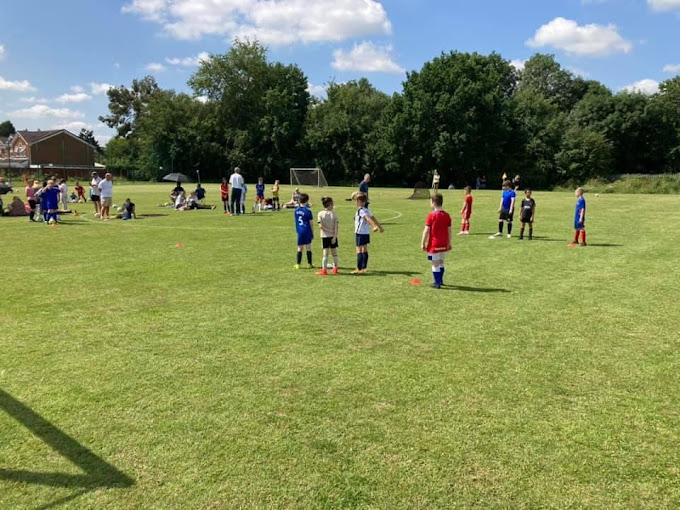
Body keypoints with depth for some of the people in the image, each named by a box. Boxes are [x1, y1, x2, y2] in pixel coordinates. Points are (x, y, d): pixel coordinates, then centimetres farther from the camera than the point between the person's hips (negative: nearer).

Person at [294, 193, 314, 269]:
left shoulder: (296, 210, 3)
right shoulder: (308, 211, -11)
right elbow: (311, 224, -5)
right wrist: (313, 234, 2)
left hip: (299, 231, 4)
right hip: (307, 231, -4)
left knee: (300, 248, 9)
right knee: (308, 247, 6)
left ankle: (298, 264, 7)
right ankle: (309, 264, 12)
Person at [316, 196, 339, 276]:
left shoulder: (320, 214, -5)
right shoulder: (334, 214, -3)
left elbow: (320, 226, -13)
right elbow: (336, 226, -9)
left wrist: (328, 230, -7)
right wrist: (335, 236, -9)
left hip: (324, 236, -1)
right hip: (333, 236, 1)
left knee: (325, 253, -2)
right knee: (334, 253, 12)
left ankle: (324, 270, -6)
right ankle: (335, 268, 19)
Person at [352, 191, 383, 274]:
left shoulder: (360, 210, -15)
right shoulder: (367, 210, 11)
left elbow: (368, 218, -30)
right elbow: (373, 218, 16)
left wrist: (374, 226, -42)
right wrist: (380, 227, 22)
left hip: (360, 233, -9)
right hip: (366, 233, 9)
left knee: (359, 250, -4)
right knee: (364, 250, 13)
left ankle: (359, 269, -3)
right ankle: (364, 268, 20)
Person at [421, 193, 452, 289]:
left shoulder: (431, 216, -13)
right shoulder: (447, 215, 3)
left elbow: (426, 230, -12)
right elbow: (449, 230, 7)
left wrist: (423, 243, -5)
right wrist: (449, 243, 16)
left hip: (434, 244, -6)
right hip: (444, 244, 6)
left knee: (435, 264, 1)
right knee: (441, 262, 19)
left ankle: (437, 283, 3)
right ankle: (440, 280, 30)